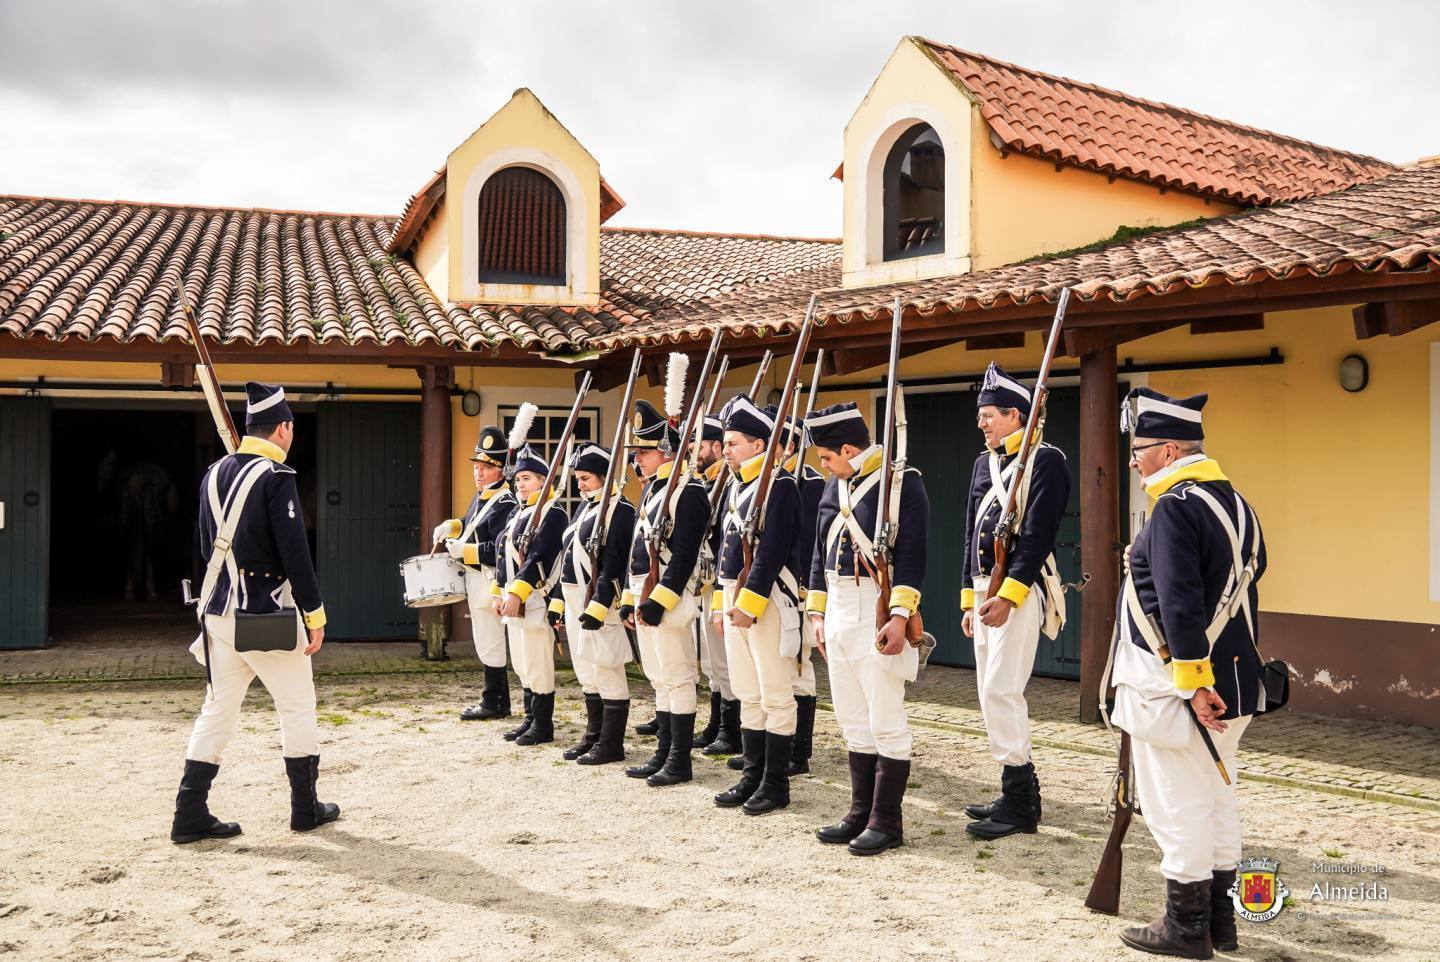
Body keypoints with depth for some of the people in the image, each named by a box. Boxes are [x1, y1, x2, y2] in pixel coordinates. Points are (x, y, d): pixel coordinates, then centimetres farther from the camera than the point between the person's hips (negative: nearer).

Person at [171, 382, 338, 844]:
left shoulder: (214, 474, 8)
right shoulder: (276, 477, -15)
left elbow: (208, 546, 16)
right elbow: (295, 553, -17)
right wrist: (315, 616, -11)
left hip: (220, 611, 7)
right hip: (268, 615, -7)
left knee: (217, 710, 11)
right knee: (297, 707, 8)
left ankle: (191, 816, 10)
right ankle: (305, 809, 17)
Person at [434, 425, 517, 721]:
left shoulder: (505, 504, -18)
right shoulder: (481, 496, 13)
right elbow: (472, 524, 29)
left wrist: (464, 550, -21)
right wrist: (451, 527, 10)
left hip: (489, 582, -10)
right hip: (476, 580, 10)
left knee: (489, 644, -2)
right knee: (488, 643, 15)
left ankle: (494, 704, 8)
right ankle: (499, 702, 24)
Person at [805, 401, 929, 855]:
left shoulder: (902, 481, -9)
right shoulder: (834, 487, 13)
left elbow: (912, 554, -15)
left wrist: (899, 616, -21)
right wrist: (818, 611, 15)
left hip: (878, 612, -8)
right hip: (839, 612, 8)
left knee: (886, 722, -2)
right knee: (853, 722, 13)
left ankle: (886, 823, 6)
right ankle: (860, 814, 22)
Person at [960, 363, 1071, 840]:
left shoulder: (1044, 460, -10)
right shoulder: (984, 463, 16)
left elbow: (1038, 535, -18)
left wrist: (1006, 596, -22)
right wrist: (969, 597, 17)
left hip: (1019, 590, -9)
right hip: (986, 589, 9)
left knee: (1001, 691, -11)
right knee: (992, 692, 11)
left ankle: (1019, 804, -3)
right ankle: (1018, 793, 21)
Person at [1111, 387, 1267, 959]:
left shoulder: (1176, 507, -17)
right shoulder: (1234, 502, 11)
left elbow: (1181, 603, -24)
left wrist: (1193, 683, -23)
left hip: (1175, 685, -9)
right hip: (1234, 683, 10)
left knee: (1177, 804, 1)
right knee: (1217, 795, 16)